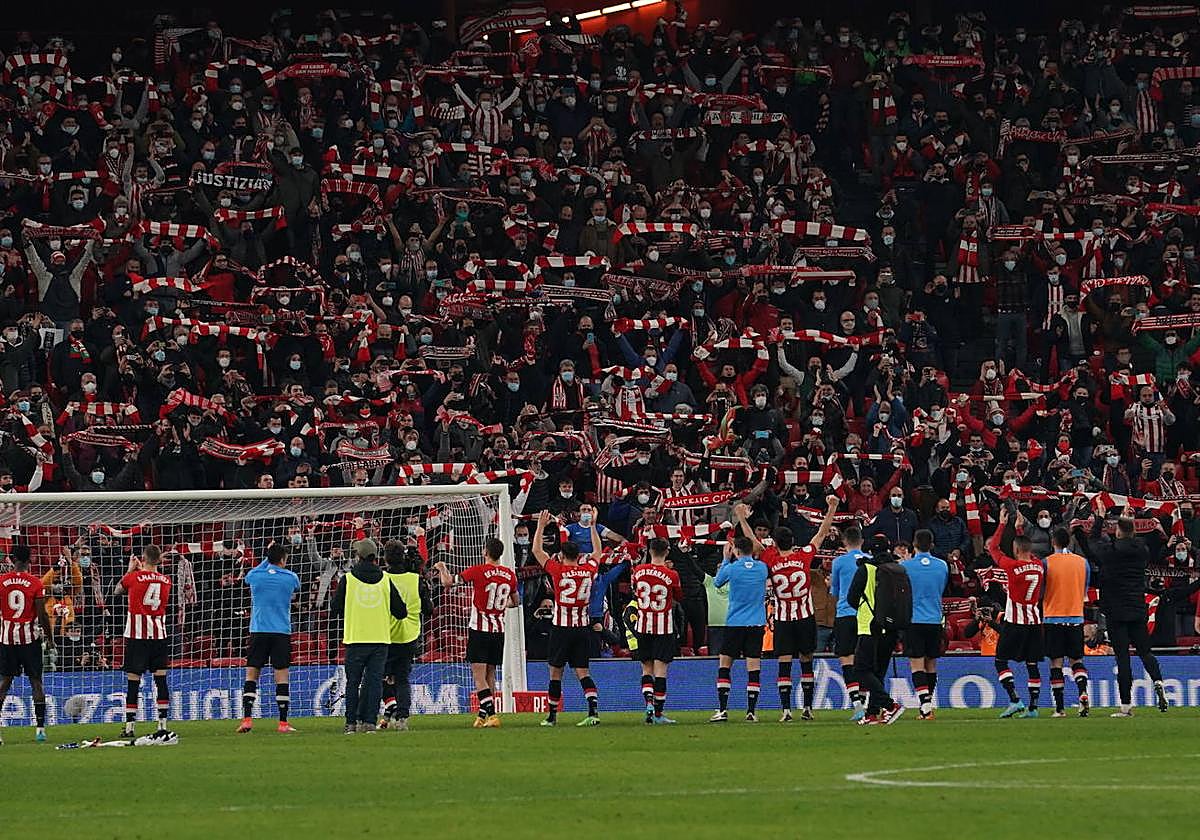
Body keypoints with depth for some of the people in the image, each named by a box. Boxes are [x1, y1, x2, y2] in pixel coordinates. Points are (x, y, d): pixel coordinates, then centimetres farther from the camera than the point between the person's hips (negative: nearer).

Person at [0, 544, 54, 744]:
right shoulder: (35, 583, -7)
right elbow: (42, 614, -7)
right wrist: (49, 638, 5)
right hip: (29, 636, -1)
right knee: (36, 681, 5)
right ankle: (40, 728, 2)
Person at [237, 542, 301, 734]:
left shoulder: (254, 576, 1)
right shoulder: (290, 577, 0)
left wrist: (268, 557, 30)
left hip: (258, 631, 1)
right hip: (282, 631, -1)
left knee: (251, 675, 5)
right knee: (282, 677, 1)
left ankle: (247, 719, -5)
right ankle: (283, 723, -1)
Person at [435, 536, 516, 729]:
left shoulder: (477, 571, -12)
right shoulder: (510, 575, 4)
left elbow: (448, 582, -9)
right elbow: (515, 602, 18)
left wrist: (441, 568, 11)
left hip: (479, 629, -5)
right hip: (499, 631, 5)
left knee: (479, 676, -6)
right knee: (490, 675, 15)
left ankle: (491, 713, -19)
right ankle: (483, 715, 20)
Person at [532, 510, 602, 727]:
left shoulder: (558, 571, -8)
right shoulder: (588, 570, 2)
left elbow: (537, 550, 2)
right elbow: (597, 551, 23)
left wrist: (541, 525, 11)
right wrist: (592, 526, 31)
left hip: (561, 628, -3)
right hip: (582, 627, 3)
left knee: (556, 672, 5)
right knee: (582, 671, 2)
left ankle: (552, 715, 10)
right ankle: (593, 710, -15)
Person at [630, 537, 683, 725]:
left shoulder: (638, 570, -4)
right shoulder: (671, 574, -12)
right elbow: (678, 599, 2)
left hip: (643, 625, 2)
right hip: (664, 627, -2)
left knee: (646, 669, 14)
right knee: (660, 670, 0)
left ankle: (649, 702, -7)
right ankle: (658, 713, -1)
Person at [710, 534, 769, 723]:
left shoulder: (732, 568, -9)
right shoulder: (762, 567, 1)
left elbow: (718, 582, 12)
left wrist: (726, 559, 22)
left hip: (735, 623, -2)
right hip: (757, 623, 2)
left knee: (724, 665, 7)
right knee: (754, 668, 1)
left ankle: (722, 710, 1)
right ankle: (751, 712, -2)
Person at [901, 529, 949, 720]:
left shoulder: (904, 566, -7)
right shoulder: (942, 566, 3)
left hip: (913, 620, -3)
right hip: (935, 620, 3)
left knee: (917, 665, -5)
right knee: (931, 665, 12)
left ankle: (926, 707, -17)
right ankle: (928, 707, 17)